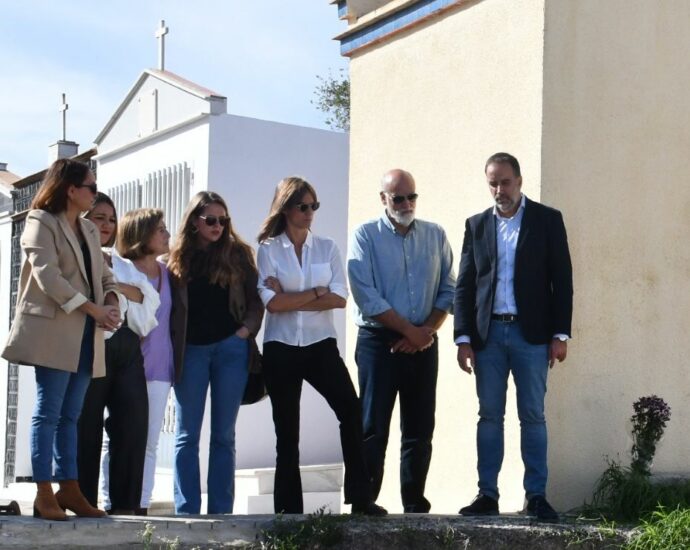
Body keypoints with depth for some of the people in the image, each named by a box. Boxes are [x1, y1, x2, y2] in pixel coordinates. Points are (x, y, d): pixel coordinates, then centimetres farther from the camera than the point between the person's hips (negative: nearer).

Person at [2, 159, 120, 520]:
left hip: (85, 335, 7)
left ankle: (69, 489, 11)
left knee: (70, 415, 8)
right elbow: (48, 276, -14)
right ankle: (44, 494, -6)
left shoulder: (89, 230, 21)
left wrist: (111, 304, -4)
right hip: (53, 330, -7)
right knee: (49, 411, -7)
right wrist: (94, 310, -17)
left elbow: (104, 276, 19)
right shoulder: (42, 222, -3)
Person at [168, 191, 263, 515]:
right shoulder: (179, 258, 6)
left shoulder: (238, 254, 6)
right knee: (187, 435, 1)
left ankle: (221, 510, 6)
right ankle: (186, 510, 3)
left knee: (223, 435, 3)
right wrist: (174, 348, -5)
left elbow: (255, 300, 7)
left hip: (230, 349, 0)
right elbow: (169, 306, 6)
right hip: (191, 351, 0)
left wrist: (247, 330, -7)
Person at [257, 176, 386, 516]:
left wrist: (291, 300, -10)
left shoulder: (327, 248, 8)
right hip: (281, 349, -1)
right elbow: (272, 302, -11)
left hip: (321, 345, 1)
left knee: (350, 412, -15)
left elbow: (340, 298, -4)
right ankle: (289, 509, 11)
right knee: (287, 431, 5)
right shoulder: (268, 249, 2)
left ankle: (360, 498, -11)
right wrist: (317, 292, -7)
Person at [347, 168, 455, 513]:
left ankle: (415, 505, 14)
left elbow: (448, 290, 8)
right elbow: (367, 298, -11)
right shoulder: (365, 236, -2)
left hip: (424, 344, 4)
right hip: (378, 342, -4)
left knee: (420, 430, 6)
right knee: (373, 429, -5)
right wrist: (411, 330, -11)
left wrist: (428, 330, -7)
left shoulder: (435, 236, 10)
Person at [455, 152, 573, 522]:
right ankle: (487, 495, 9)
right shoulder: (477, 225, 10)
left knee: (532, 416, 1)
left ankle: (536, 495, 5)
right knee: (489, 416, 5)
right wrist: (463, 338, 0)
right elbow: (464, 285, 8)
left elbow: (562, 279, 1)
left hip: (531, 333, -2)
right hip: (488, 334, 2)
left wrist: (560, 334, -5)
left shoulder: (547, 219, 3)